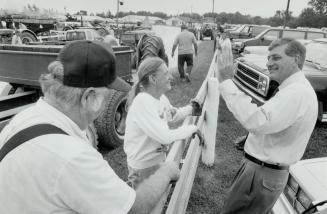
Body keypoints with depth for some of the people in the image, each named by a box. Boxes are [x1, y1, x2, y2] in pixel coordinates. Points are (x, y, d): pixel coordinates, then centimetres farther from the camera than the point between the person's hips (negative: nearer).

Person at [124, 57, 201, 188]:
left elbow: (172, 115, 15)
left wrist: (190, 109, 0)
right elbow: (165, 137, -32)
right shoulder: (142, 102, -30)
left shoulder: (161, 97, -4)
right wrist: (191, 129, -20)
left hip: (159, 158, 8)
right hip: (143, 167, -7)